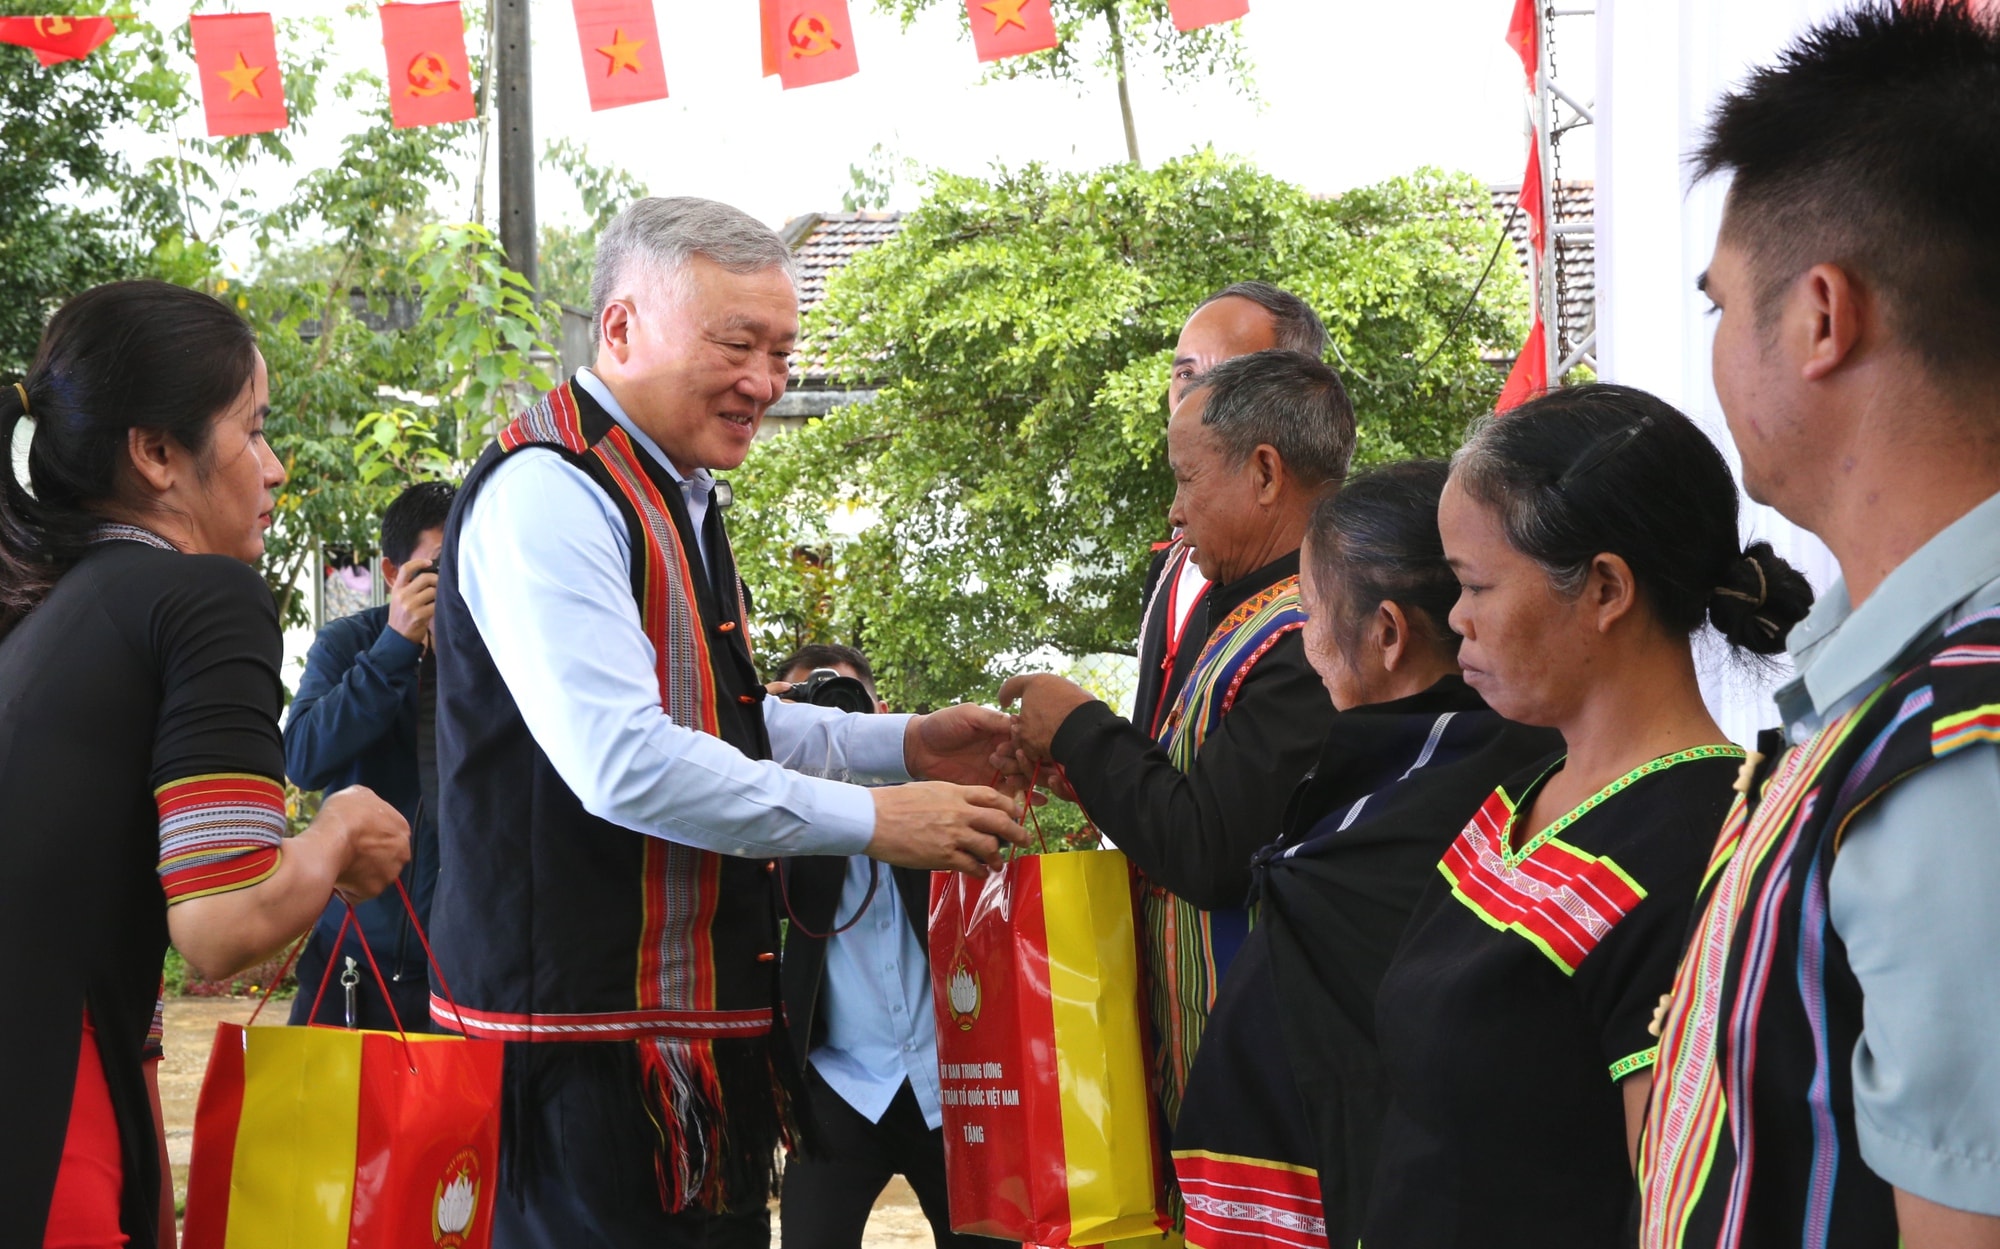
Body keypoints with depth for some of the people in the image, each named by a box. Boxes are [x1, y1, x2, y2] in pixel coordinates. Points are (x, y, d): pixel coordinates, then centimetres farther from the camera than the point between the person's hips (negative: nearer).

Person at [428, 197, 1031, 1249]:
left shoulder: (678, 500, 16)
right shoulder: (548, 492, -16)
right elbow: (624, 761, -26)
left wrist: (903, 742, 14)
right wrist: (874, 822, -20)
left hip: (692, 1028, 10)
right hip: (582, 1038, -10)